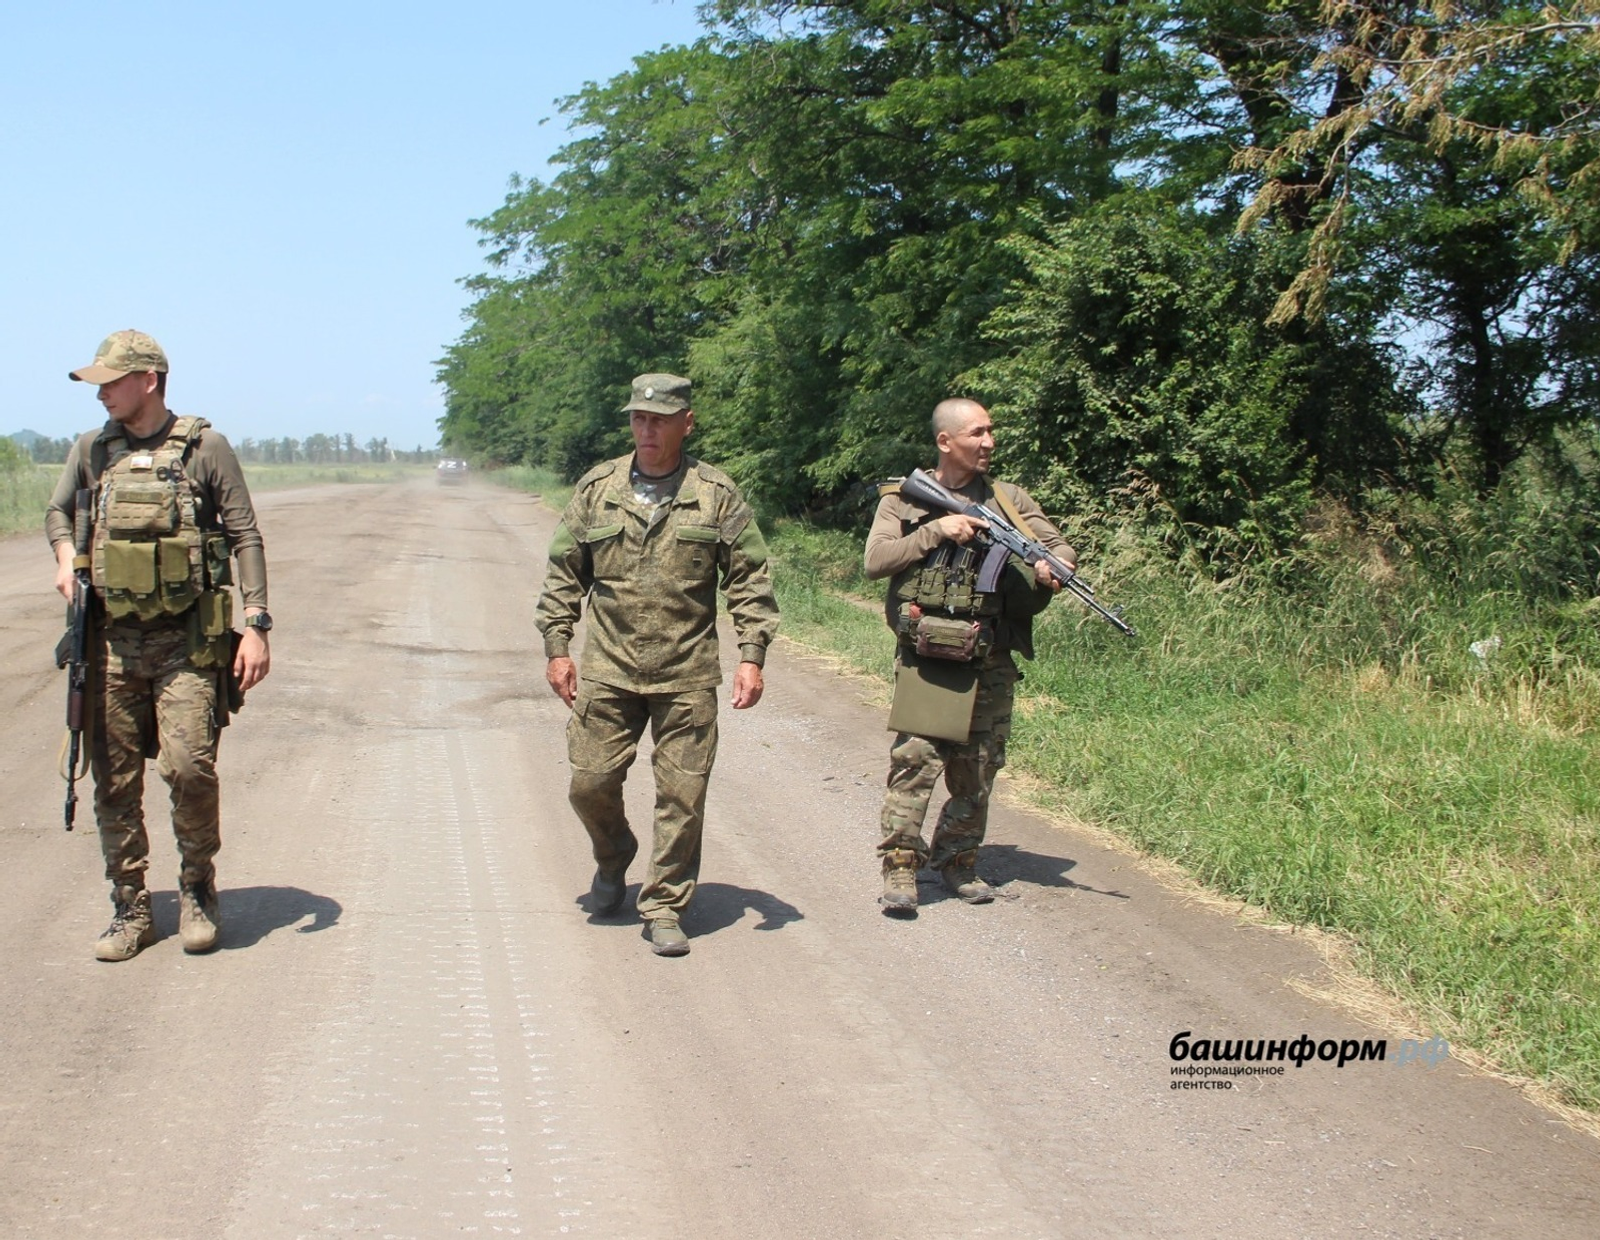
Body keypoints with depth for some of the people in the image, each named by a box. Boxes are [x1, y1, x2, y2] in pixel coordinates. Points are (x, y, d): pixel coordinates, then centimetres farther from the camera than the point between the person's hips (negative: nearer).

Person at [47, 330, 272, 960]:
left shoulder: (204, 448, -1)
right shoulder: (91, 451, 10)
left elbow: (245, 536, -1)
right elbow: (57, 510, 26)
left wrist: (256, 625, -9)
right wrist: (65, 554, 3)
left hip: (186, 641, -4)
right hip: (112, 642, 4)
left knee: (189, 766, -14)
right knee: (114, 780, 4)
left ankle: (197, 889, 10)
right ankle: (130, 909, 16)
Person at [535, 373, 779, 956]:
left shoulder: (717, 494, 1)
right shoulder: (596, 488, 5)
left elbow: (749, 580, 2)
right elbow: (563, 575, 10)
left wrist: (752, 656, -5)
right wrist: (557, 647, 4)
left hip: (687, 677, -1)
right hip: (607, 671, 1)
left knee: (683, 797, 0)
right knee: (590, 782, 3)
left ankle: (665, 907, 14)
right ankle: (613, 861, 33)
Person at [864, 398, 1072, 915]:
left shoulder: (1008, 499, 10)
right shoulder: (903, 498, 4)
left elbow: (1061, 545, 11)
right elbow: (875, 560, -7)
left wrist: (1052, 567, -12)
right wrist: (936, 530, -15)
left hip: (989, 661, 3)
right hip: (924, 658, -3)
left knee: (978, 768, 9)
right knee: (915, 759, -11)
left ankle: (958, 861, 24)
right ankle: (899, 867, -4)